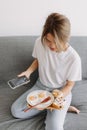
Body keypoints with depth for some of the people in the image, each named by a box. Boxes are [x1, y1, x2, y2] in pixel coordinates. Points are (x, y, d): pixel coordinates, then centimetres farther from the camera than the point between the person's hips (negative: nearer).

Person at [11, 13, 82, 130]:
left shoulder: (73, 58, -27)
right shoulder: (39, 42, -16)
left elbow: (69, 85, -12)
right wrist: (28, 71, -12)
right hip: (41, 86, 6)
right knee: (15, 111, -11)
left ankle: (62, 107, 6)